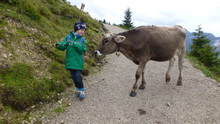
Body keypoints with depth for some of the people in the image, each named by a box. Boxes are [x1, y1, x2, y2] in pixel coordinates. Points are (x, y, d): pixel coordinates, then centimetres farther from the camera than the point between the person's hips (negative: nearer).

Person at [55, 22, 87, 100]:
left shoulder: (82, 39, 1)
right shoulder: (68, 37, 4)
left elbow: (83, 49, -14)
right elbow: (63, 47, -1)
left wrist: (74, 44, -23)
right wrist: (59, 45, -24)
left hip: (78, 62, -2)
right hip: (70, 62, 2)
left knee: (78, 77, -7)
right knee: (74, 77, 10)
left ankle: (82, 91, 14)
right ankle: (79, 90, 31)